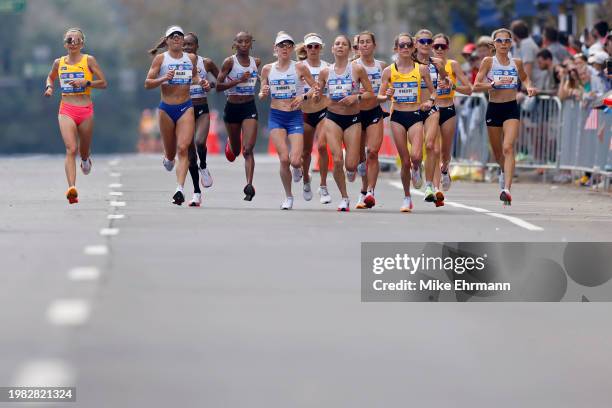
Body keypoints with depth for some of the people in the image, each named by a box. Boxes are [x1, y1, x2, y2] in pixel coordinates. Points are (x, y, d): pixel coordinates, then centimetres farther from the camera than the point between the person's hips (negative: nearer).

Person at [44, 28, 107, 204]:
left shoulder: (88, 60, 0)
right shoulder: (59, 62, 8)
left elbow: (103, 83, 0)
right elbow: (50, 77, 29)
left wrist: (85, 82, -14)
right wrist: (49, 87, 7)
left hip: (85, 110, 0)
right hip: (66, 110, 0)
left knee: (84, 151, 14)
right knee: (71, 149, -18)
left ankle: (85, 159, 54)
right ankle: (72, 189, -29)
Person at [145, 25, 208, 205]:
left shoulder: (191, 58, 7)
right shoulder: (161, 59, -1)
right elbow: (147, 84, -3)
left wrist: (201, 81, 6)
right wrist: (163, 79, -19)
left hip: (186, 108, 0)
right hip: (166, 108, 0)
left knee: (183, 148, -17)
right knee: (170, 152, 10)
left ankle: (180, 189, -23)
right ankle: (168, 159, 49)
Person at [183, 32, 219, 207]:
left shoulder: (206, 63, 1)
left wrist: (211, 84, -10)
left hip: (202, 110, -1)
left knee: (200, 142, -26)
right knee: (190, 152, 2)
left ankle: (203, 167, 7)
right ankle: (196, 192, 11)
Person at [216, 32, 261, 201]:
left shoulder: (256, 62, 3)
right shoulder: (230, 62, -8)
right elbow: (218, 86, -13)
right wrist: (238, 80, -22)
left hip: (249, 108, 1)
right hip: (232, 108, -1)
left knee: (248, 150, -14)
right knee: (235, 151, 17)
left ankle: (249, 186, -21)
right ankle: (230, 144, 54)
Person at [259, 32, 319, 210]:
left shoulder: (300, 68, -1)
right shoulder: (267, 69, 5)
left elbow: (315, 88, 4)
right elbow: (262, 95, 12)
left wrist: (304, 96, -13)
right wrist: (263, 93, -10)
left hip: (295, 116, -1)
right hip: (276, 116, 1)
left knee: (295, 161, -14)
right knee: (284, 159, -13)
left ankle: (298, 168, 27)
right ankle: (288, 197, 6)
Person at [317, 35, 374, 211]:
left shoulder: (357, 69, -3)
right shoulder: (325, 72, 4)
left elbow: (370, 94, 0)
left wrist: (356, 97, -16)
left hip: (353, 119, -1)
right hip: (333, 118, 1)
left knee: (351, 164, -5)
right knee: (337, 160, -13)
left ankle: (352, 169, 35)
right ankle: (344, 198, 5)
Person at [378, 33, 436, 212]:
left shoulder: (421, 69, 3)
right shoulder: (389, 71, 3)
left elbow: (433, 91, 10)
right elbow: (379, 97, 5)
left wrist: (430, 101, -11)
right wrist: (387, 96, -17)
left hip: (416, 115, 0)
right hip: (397, 116, 1)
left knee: (416, 156, -20)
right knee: (405, 161, 0)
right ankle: (407, 198, 16)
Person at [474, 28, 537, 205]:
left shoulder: (517, 63, 4)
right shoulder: (488, 62, -3)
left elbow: (525, 78, 25)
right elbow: (476, 86, -8)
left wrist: (529, 87, 4)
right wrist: (495, 83, -22)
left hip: (511, 109, -1)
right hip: (494, 109, 1)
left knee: (508, 148, -20)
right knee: (497, 152, 14)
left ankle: (507, 189, -28)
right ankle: (504, 171, 50)